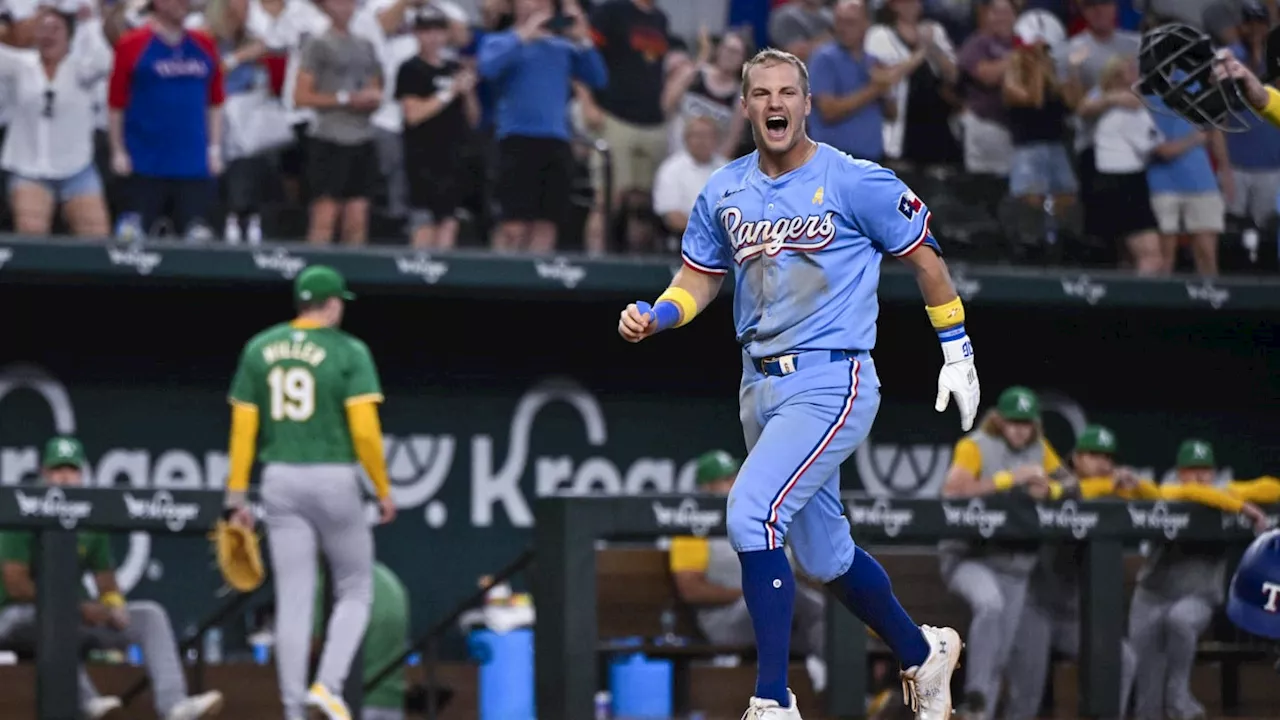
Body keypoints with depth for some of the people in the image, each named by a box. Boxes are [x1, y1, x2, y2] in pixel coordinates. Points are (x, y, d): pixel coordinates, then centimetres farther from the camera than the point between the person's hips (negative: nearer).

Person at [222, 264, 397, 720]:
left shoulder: (259, 349, 6)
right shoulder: (348, 352, -6)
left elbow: (242, 427, 5)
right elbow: (365, 429, -12)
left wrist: (236, 496, 8)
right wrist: (383, 490, -1)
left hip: (280, 480, 4)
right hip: (334, 479, -4)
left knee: (292, 601, 5)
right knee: (355, 591, 11)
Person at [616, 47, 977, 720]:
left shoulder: (855, 182, -9)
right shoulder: (724, 190, 6)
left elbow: (923, 258, 1)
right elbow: (699, 276, 15)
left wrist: (956, 353, 4)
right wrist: (655, 314, -6)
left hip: (832, 381, -7)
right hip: (761, 385, 7)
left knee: (752, 514, -23)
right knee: (823, 555, 16)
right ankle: (922, 653, 39)